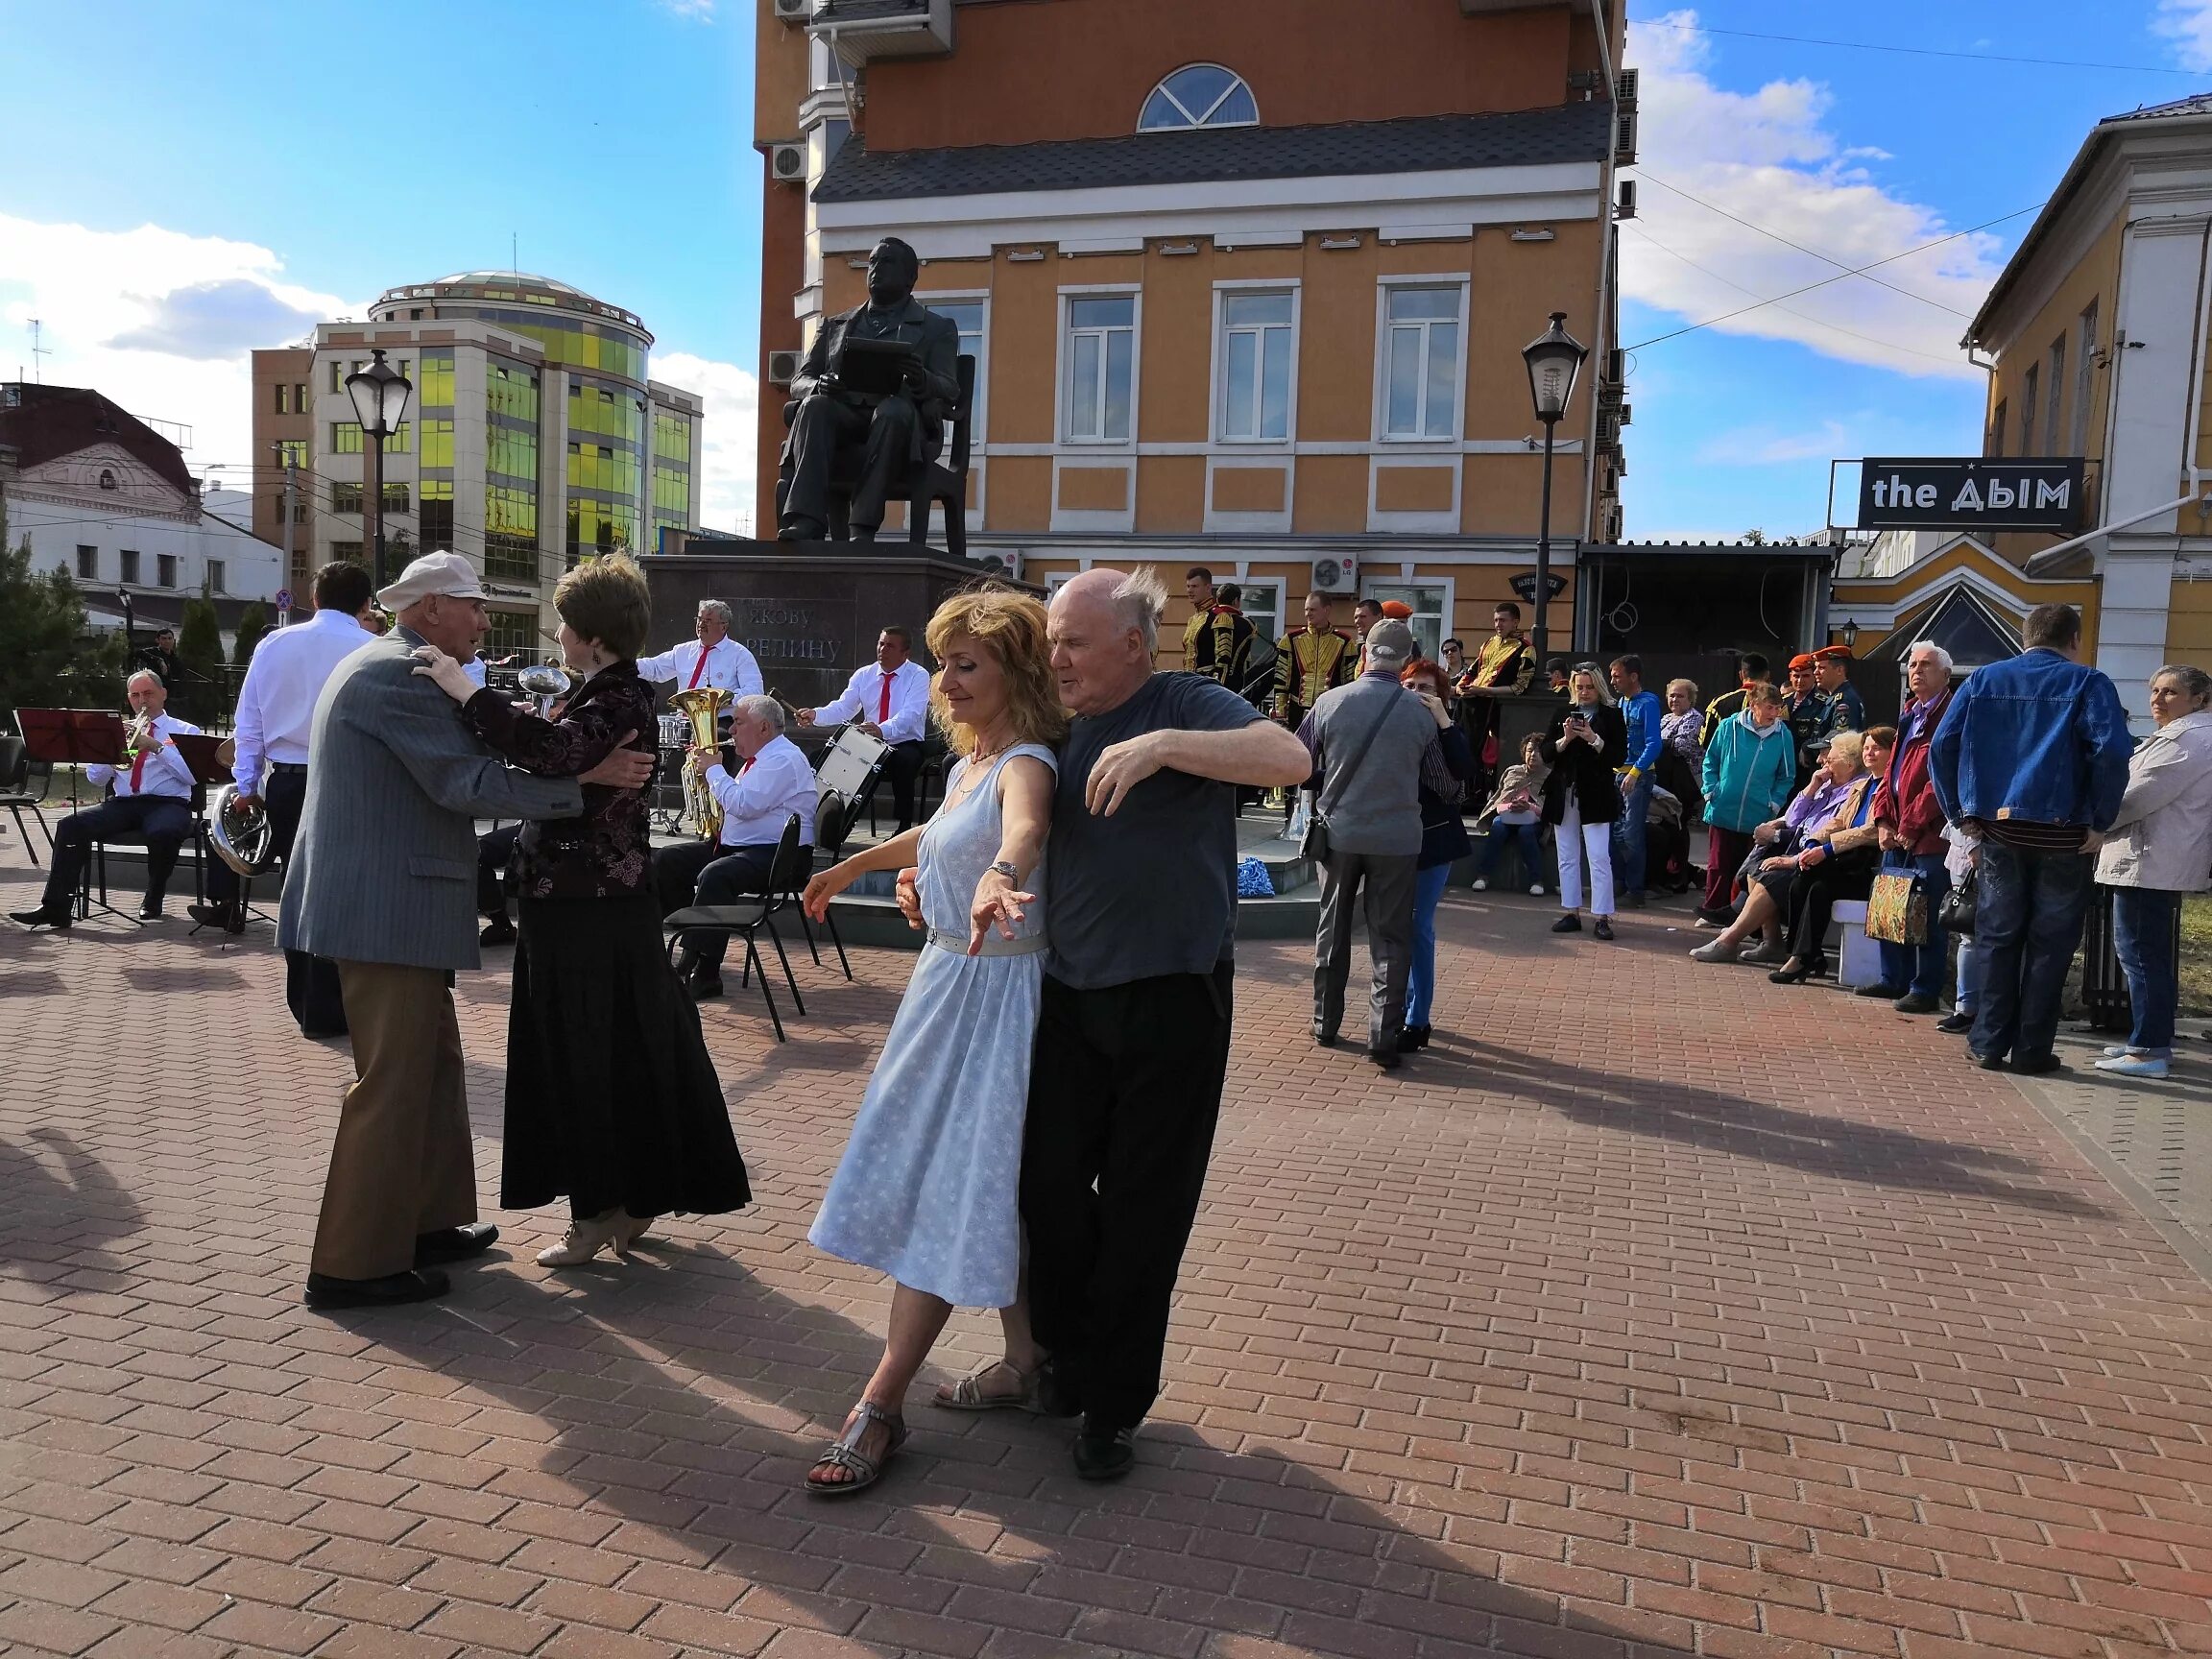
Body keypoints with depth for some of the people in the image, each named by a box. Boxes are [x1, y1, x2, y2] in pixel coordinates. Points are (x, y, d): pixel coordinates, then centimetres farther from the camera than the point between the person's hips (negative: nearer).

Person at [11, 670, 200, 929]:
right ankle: (56, 908, -24)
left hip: (167, 803, -4)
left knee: (163, 832, -38)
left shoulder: (185, 731, 12)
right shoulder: (121, 731, 24)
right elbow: (96, 779, 16)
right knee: (71, 825, -22)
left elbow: (193, 775, -5)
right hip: (123, 803, 4)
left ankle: (153, 901, -12)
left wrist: (157, 746, -12)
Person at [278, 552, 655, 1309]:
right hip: (387, 910, -11)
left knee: (432, 1064, 18)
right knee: (392, 1083, -4)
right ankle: (355, 1264, 4)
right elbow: (464, 782, -21)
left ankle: (426, 1223, 28)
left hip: (381, 901, 11)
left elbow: (447, 763, 19)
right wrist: (584, 777, -18)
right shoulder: (401, 675, -15)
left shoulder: (384, 666, 18)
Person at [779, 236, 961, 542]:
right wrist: (818, 385, -7)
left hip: (900, 422, -2)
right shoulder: (834, 326, 29)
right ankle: (805, 525, -48)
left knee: (894, 409, -37)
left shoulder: (938, 328, 20)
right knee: (815, 406, -32)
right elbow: (799, 380, 20)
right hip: (840, 419, 2)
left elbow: (949, 391, 6)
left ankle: (862, 529, -47)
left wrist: (922, 381, -20)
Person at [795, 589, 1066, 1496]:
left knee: (953, 1192, -6)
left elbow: (1022, 831, -42)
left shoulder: (1024, 764, -17)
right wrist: (850, 867, 44)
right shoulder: (967, 764, 9)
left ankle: (881, 1404, -2)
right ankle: (1025, 1360, 27)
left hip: (994, 992, -9)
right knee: (963, 1181, 15)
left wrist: (998, 879, -64)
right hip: (949, 980, 9)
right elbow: (935, 839, 30)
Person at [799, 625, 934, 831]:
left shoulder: (919, 676, -7)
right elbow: (843, 707, -2)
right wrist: (815, 715, -23)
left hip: (906, 744, -4)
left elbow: (910, 714, -23)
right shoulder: (863, 675, 8)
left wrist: (882, 730, -43)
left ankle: (904, 827, -26)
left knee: (904, 760, -36)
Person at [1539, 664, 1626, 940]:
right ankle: (1572, 913, 16)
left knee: (1599, 858, -6)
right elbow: (1545, 753, 4)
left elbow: (1620, 754, -6)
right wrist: (1565, 739, -13)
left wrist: (1593, 739, -18)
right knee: (1567, 858, 9)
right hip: (1563, 795, 4)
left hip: (1595, 796, -4)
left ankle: (1603, 917, -3)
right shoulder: (1562, 714, 10)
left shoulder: (1612, 715, 1)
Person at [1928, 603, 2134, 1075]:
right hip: (2062, 835, -3)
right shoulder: (2087, 683, -3)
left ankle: (1989, 1043, 11)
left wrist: (1961, 812, 5)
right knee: (2049, 943, 6)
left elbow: (1942, 747, 1)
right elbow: (2112, 751, -17)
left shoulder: (1983, 680, 7)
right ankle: (2031, 1049, 10)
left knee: (1998, 938, 11)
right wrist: (2100, 822, -9)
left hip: (1998, 829, 3)